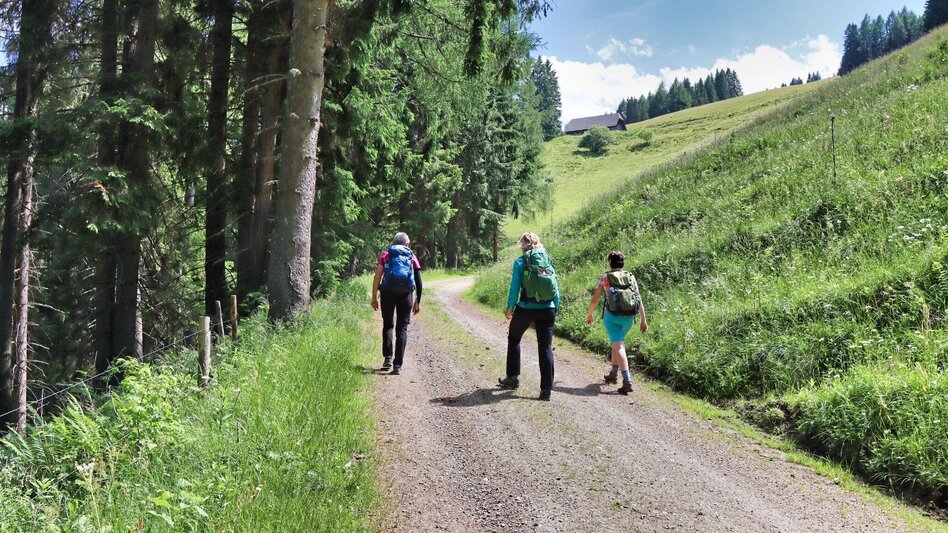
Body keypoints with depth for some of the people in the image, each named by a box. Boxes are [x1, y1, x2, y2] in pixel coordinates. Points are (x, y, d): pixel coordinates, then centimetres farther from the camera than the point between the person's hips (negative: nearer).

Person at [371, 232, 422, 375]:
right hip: (406, 295, 0)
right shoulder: (412, 257, 13)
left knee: (388, 325, 17)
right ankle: (398, 365, 0)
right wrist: (417, 302, 13)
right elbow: (418, 282, 7)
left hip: (388, 293, 0)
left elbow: (377, 277, 1)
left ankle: (388, 358, 3)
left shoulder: (385, 255, 11)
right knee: (402, 328, 5)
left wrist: (374, 298, 4)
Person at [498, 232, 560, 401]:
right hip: (548, 310, 3)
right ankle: (546, 389, 1)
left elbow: (515, 288, -5)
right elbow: (556, 289, 8)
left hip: (526, 309, -2)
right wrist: (555, 309, 17)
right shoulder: (548, 261, 7)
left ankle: (513, 378, 27)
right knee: (545, 347, 5)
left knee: (514, 339, 22)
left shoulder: (520, 262, -3)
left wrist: (509, 308, 7)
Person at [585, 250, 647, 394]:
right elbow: (639, 299, 7)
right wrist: (643, 320, 9)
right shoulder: (631, 277, 14)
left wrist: (589, 314, 22)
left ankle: (627, 381, -22)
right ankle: (613, 374, 35)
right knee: (617, 342, 26)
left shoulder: (605, 277, 6)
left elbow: (595, 299, 8)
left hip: (612, 315, -4)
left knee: (618, 346, -8)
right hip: (629, 317, 4)